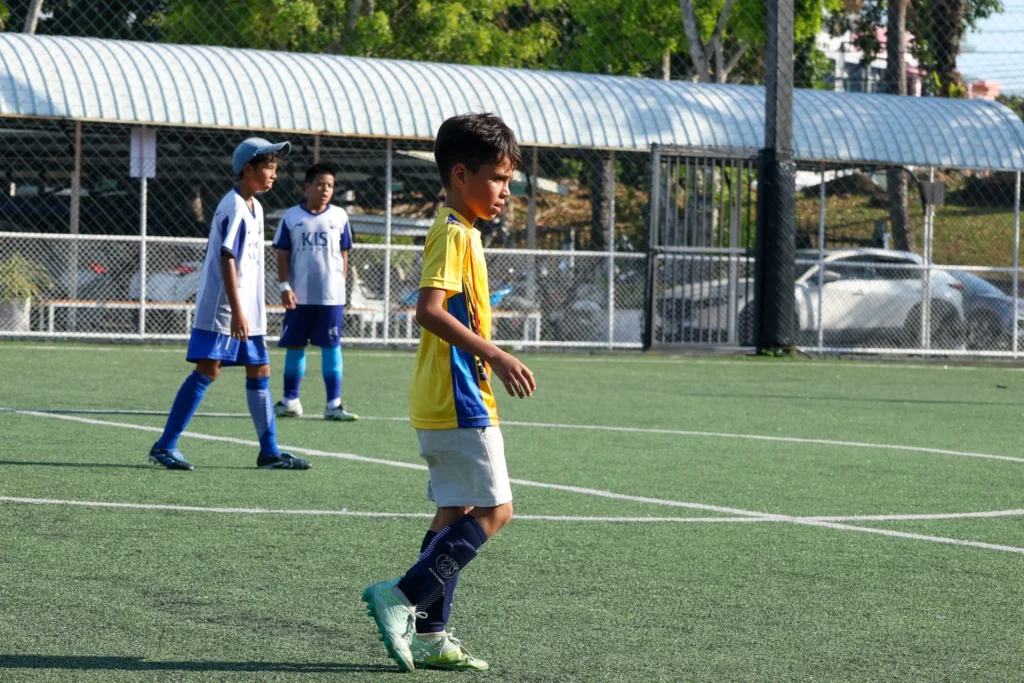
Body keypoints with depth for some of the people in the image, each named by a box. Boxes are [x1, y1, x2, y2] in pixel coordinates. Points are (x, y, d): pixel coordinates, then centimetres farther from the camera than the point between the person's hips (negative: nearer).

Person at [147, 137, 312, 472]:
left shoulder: (255, 207, 14)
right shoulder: (234, 208, -15)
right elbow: (226, 260, -21)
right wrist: (236, 311, -26)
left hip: (249, 311, 9)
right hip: (221, 309, -9)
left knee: (259, 372, 9)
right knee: (207, 371, -11)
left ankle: (269, 451, 15)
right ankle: (165, 446, -6)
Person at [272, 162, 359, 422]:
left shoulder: (339, 216, 5)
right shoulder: (291, 217, 2)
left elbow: (343, 253, 10)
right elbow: (282, 254, 3)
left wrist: (341, 283, 5)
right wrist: (285, 286, -5)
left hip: (331, 295, 0)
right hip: (299, 296, 0)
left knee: (331, 347, 0)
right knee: (295, 347, 7)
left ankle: (334, 404, 1)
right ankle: (290, 401, 17)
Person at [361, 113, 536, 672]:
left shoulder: (460, 232, 17)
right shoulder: (453, 234, -14)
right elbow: (429, 309, -26)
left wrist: (488, 360, 24)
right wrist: (495, 357, -29)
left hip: (448, 401, 10)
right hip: (459, 401, -10)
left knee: (456, 513, 11)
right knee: (493, 510, -10)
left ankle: (430, 635, 12)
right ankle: (402, 597, -13)